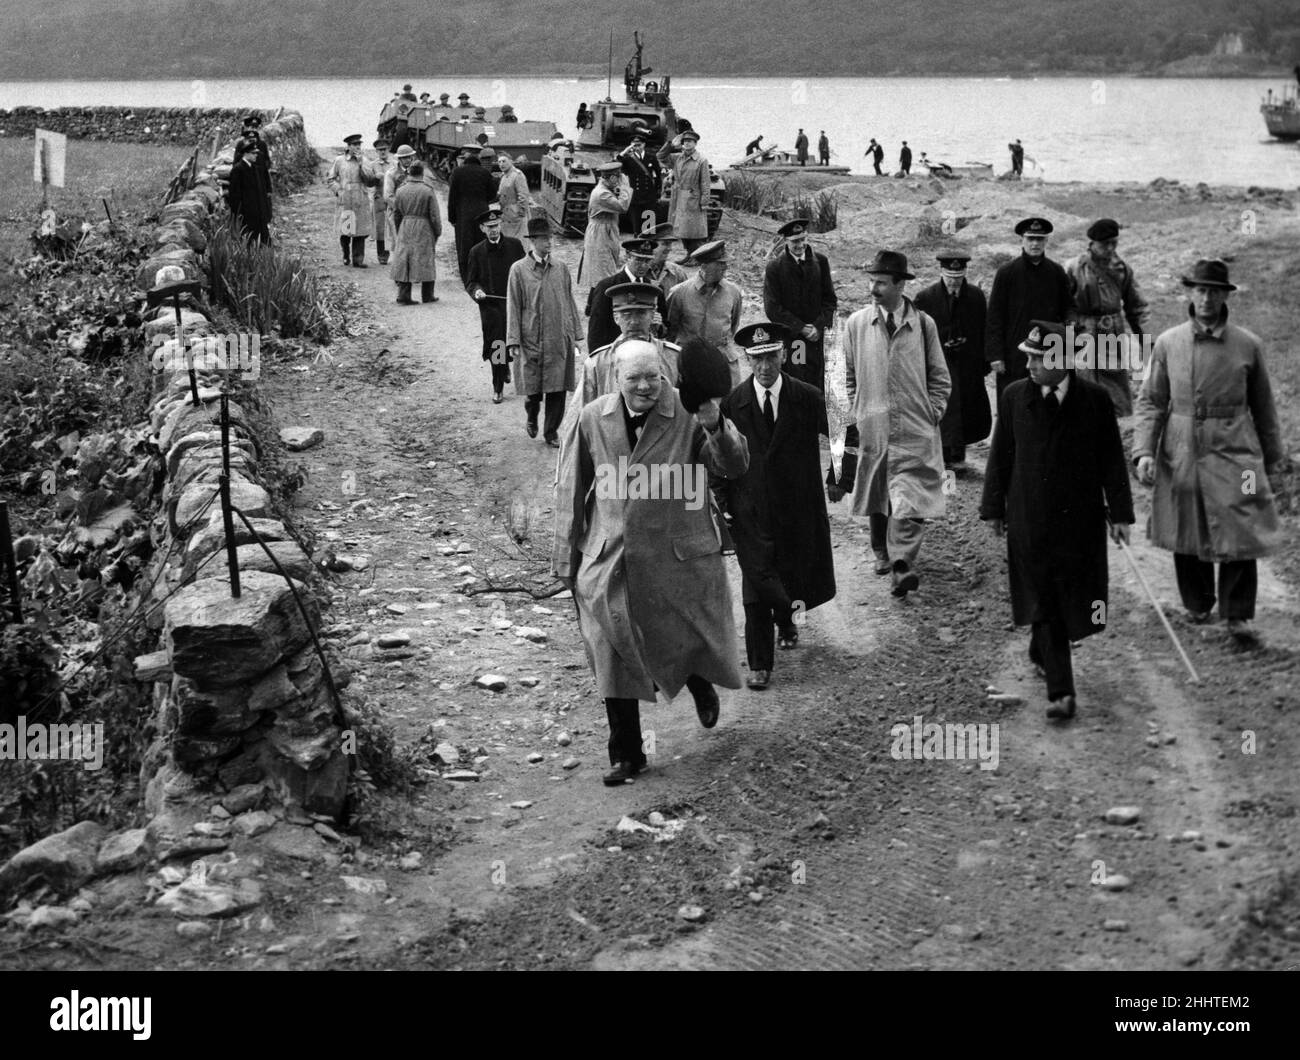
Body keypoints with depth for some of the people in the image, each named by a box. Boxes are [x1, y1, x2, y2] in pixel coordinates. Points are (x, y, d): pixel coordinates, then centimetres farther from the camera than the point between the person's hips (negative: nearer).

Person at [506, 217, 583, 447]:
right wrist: (513, 341, -7)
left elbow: (570, 303, 12)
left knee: (557, 389, 2)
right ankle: (531, 418, 34)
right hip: (531, 340, -2)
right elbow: (513, 307, -2)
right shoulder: (518, 269, -2)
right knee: (532, 387, 4)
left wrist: (576, 334, 9)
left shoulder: (561, 268, 6)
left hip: (559, 340, 2)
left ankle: (551, 432, 15)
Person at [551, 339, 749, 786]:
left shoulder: (688, 416, -8)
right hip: (610, 562, 2)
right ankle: (626, 756, 18)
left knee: (690, 641, 10)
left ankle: (701, 683, 48)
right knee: (614, 660, 5)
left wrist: (716, 427, -36)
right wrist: (566, 556, 9)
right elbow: (572, 489, 9)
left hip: (680, 559, -2)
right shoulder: (594, 419, 1)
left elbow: (736, 466, -17)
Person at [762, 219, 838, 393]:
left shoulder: (820, 261, 5)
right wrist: (801, 328, -10)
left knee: (816, 385, 3)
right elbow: (772, 308, -6)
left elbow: (830, 299, 8)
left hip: (815, 335, 3)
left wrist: (818, 326, -7)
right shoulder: (774, 267, -4)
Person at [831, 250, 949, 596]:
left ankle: (902, 564, -16)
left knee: (909, 500, -11)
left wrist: (932, 413, -1)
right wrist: (853, 415, 7)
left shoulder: (923, 324, 1)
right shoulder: (856, 324, 4)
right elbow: (848, 376, 12)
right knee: (875, 494, 12)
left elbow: (939, 378, 9)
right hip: (871, 426, 2)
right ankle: (882, 552, 33)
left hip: (914, 429, -2)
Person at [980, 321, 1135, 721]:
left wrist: (1119, 513, -1)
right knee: (1044, 602, -1)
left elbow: (1111, 460, 0)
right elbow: (1001, 457, 6)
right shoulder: (1014, 397, -2)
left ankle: (1041, 651, 38)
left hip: (1081, 521, 0)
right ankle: (1060, 691, 3)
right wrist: (994, 507, 7)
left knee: (1074, 597, 9)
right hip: (1030, 520, 0)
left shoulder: (1094, 400, -5)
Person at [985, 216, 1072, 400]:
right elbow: (994, 317, -1)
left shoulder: (1057, 273, 7)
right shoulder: (1006, 273, 0)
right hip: (1014, 356, -2)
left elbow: (1066, 312, 12)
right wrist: (995, 355, -7)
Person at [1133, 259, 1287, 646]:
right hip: (1181, 457, 1)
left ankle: (1238, 616, 10)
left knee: (1240, 537, -5)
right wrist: (1144, 451, -9)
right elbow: (1151, 402, 4)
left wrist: (1274, 465, 10)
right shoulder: (1168, 344, 1)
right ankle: (1197, 605, 31)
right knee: (1185, 539, 10)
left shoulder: (1248, 346, 0)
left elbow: (1263, 410, 7)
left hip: (1234, 454, -1)